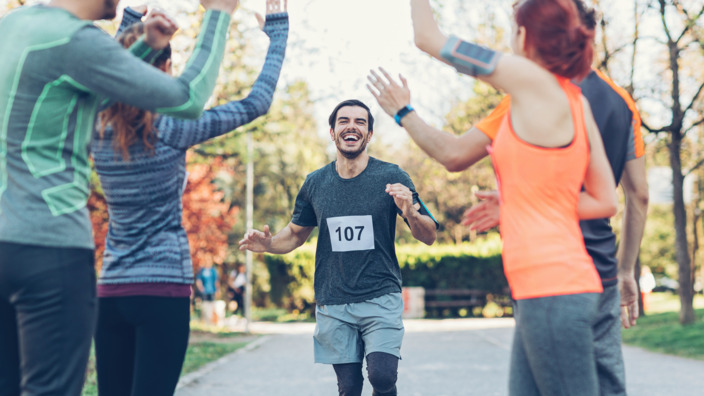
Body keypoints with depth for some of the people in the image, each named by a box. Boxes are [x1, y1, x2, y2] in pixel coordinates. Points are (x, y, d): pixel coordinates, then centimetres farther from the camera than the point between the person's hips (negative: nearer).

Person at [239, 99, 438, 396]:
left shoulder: (391, 178, -2)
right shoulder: (315, 183, 6)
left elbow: (429, 237, -2)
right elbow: (296, 234, 20)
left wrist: (410, 212, -23)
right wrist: (269, 244, -2)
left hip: (380, 297, -2)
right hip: (333, 304, 2)